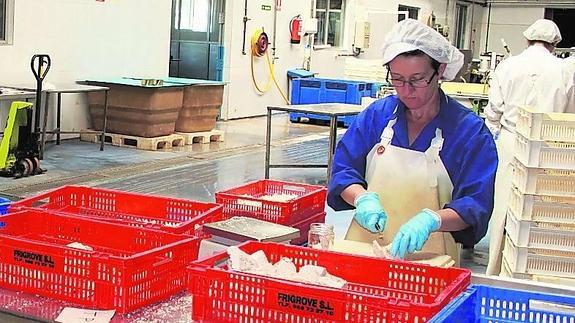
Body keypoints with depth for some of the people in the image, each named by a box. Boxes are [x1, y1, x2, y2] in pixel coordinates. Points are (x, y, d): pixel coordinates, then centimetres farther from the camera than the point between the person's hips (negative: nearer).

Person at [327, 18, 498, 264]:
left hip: (428, 258, -2)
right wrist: (363, 198, -12)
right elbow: (343, 170, 8)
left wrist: (431, 219, -26)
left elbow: (475, 206, -8)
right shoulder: (377, 114, 6)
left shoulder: (470, 130, -3)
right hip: (365, 247, 2)